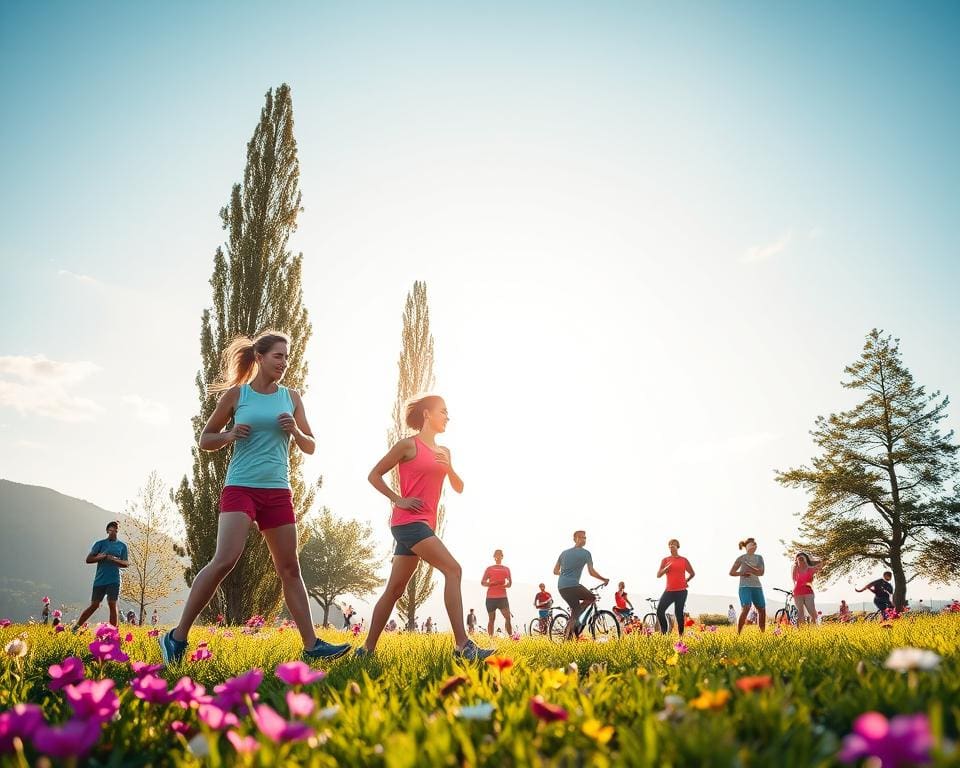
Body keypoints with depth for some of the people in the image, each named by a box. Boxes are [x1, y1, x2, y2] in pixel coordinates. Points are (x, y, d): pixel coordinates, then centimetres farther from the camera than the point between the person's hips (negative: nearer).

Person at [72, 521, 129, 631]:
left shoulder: (122, 546, 9)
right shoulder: (100, 543, 6)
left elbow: (126, 563, 7)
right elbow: (88, 559, 2)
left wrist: (115, 559, -12)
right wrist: (102, 557, -14)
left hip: (114, 580, 0)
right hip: (100, 580, 0)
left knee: (112, 605, -5)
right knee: (94, 605, 4)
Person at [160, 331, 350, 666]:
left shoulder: (292, 397, 11)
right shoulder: (236, 394, 2)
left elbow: (311, 447, 15)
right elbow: (205, 440, 9)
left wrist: (296, 431, -6)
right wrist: (230, 434, -11)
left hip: (278, 492, 4)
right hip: (240, 487, -4)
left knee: (290, 569, 6)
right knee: (224, 560, -20)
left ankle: (311, 646, 9)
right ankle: (177, 637, -9)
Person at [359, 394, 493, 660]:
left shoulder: (444, 452, 17)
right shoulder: (409, 445, -4)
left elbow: (459, 488, 14)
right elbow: (374, 475, -1)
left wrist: (449, 468, -5)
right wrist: (397, 500, -10)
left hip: (424, 524, 9)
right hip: (409, 521, -9)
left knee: (395, 588, 10)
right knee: (453, 570, -19)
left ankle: (368, 648, 17)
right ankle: (462, 645, -22)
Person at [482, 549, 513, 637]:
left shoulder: (506, 569, 16)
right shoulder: (489, 568, 11)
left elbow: (510, 583, 16)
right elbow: (482, 582, 8)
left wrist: (505, 585, -8)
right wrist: (491, 583, -13)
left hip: (502, 597, 1)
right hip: (491, 597, -1)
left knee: (508, 617, -13)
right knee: (491, 619, 0)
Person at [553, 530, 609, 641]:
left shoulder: (564, 553, 20)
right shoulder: (585, 553, 1)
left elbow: (555, 571, 22)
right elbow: (591, 572, -2)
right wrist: (604, 580, 12)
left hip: (561, 587, 7)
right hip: (572, 585, -7)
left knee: (575, 609, 16)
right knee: (592, 598, 14)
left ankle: (568, 638, 8)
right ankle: (575, 618, -2)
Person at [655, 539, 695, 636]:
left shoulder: (684, 560, 6)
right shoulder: (665, 560, 7)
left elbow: (692, 573, 18)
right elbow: (658, 575, 1)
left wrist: (685, 581, 7)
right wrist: (666, 568, -14)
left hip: (681, 591, -1)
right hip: (669, 591, 1)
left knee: (679, 613, -1)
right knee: (660, 610, -9)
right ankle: (664, 633, 2)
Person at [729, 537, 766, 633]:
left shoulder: (759, 558, 12)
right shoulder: (741, 558, 2)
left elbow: (761, 572, -1)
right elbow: (731, 572, 2)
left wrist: (749, 570, -13)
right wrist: (742, 573, -12)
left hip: (757, 587, 5)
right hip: (745, 586, -5)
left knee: (762, 610, 7)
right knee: (745, 609, -20)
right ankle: (738, 634, -19)